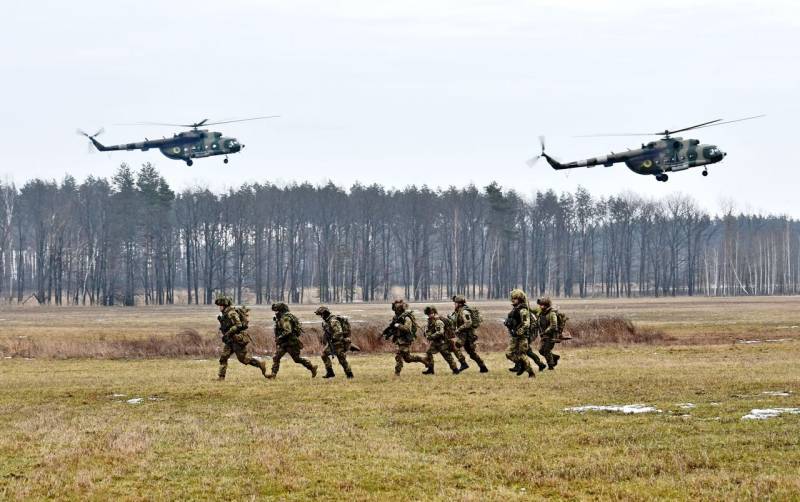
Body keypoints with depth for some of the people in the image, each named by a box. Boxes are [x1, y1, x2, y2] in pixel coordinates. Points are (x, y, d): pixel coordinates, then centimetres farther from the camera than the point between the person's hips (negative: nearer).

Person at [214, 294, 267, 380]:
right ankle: (221, 376, 0)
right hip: (231, 340, 10)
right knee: (223, 357, 1)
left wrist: (227, 333, -25)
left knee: (244, 358, -4)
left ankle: (261, 364, 10)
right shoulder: (225, 314, 13)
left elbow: (238, 325, -25)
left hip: (238, 339, -10)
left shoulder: (231, 313, -17)